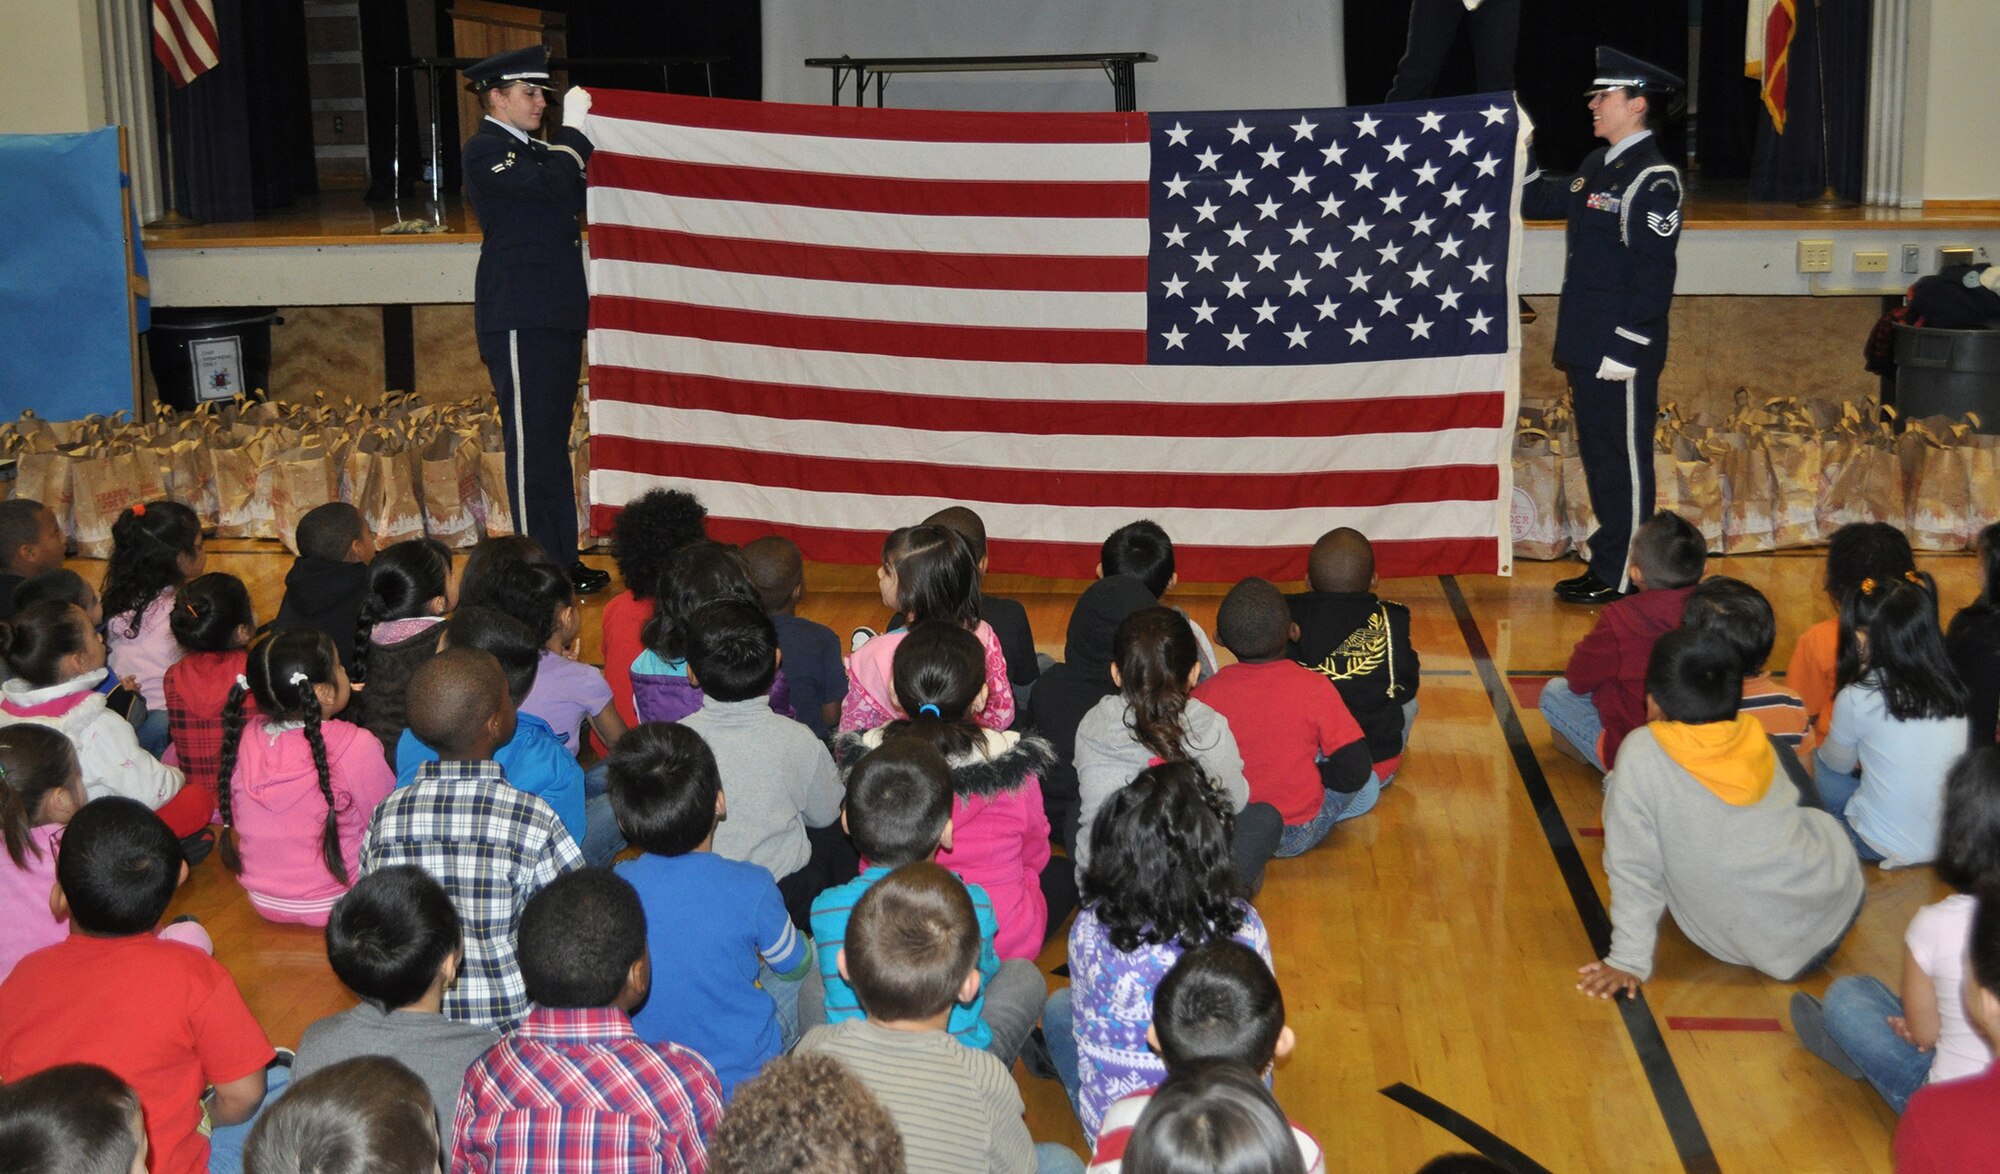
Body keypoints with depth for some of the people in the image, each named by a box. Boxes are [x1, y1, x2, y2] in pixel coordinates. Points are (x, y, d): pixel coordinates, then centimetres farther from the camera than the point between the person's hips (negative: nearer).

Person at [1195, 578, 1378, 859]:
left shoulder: (1203, 695, -14)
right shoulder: (1314, 688, -18)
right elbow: (1356, 769, -15)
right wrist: (1312, 775, 5)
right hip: (1298, 837, -4)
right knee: (1367, 785, 21)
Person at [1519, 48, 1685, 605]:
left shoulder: (1654, 178, -14)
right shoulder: (1598, 165, 13)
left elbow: (1652, 274, -18)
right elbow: (1537, 203, 27)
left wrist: (1625, 350, -20)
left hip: (1622, 351, -9)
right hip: (1587, 347, 9)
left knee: (1624, 463, 0)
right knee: (1599, 459, 16)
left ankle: (1621, 580, 8)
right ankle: (1605, 566, 26)